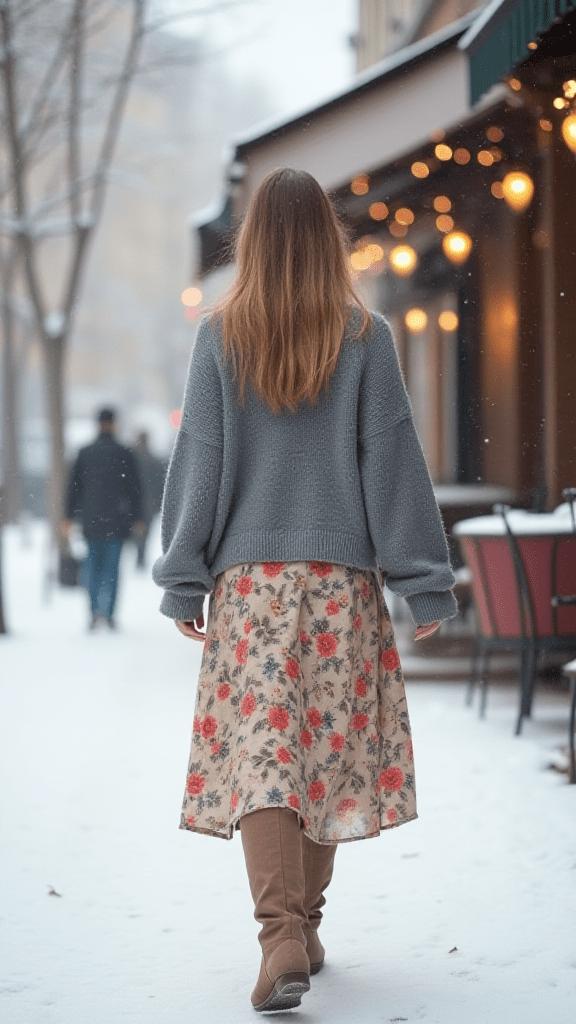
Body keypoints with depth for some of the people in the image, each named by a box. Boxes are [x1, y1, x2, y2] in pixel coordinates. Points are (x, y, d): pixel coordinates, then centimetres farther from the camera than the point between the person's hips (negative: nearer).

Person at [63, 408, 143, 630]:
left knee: (93, 562, 12)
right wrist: (136, 518, 7)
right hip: (117, 518, -2)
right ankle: (107, 612, -5)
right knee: (112, 565, 2)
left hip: (91, 518, 2)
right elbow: (135, 488, 0)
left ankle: (94, 610, 0)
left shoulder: (85, 453, 3)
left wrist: (69, 517, 11)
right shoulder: (124, 453, -3)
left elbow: (73, 485, 5)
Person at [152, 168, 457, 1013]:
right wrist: (424, 583, 4)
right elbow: (392, 463, -1)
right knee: (332, 745, 11)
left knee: (258, 750, -4)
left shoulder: (221, 336, 0)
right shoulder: (365, 337, -1)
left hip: (248, 577, -1)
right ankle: (305, 924, 21)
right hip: (343, 576, 1)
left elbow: (199, 460, 1)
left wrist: (183, 581, 7)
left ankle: (282, 933, -19)